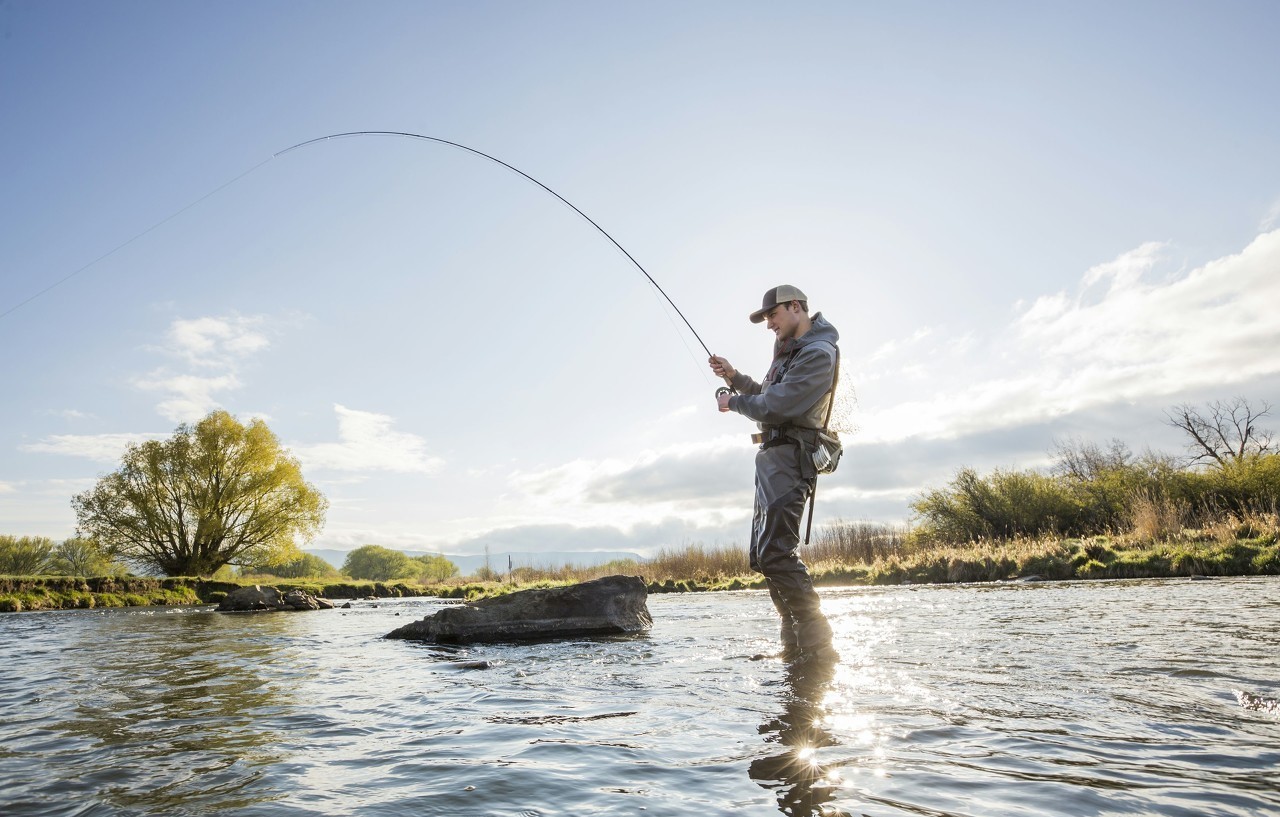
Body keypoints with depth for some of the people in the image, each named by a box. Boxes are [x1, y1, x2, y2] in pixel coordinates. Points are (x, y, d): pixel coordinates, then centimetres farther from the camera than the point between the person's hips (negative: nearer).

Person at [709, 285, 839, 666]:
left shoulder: (817, 354, -13)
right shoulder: (792, 350, 21)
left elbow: (776, 407, -20)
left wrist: (734, 402, -4)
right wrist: (734, 377, 15)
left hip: (787, 457, -11)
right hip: (773, 459, 11)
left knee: (776, 553, -20)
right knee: (765, 555, 11)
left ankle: (817, 645, -18)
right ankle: (798, 646, 15)